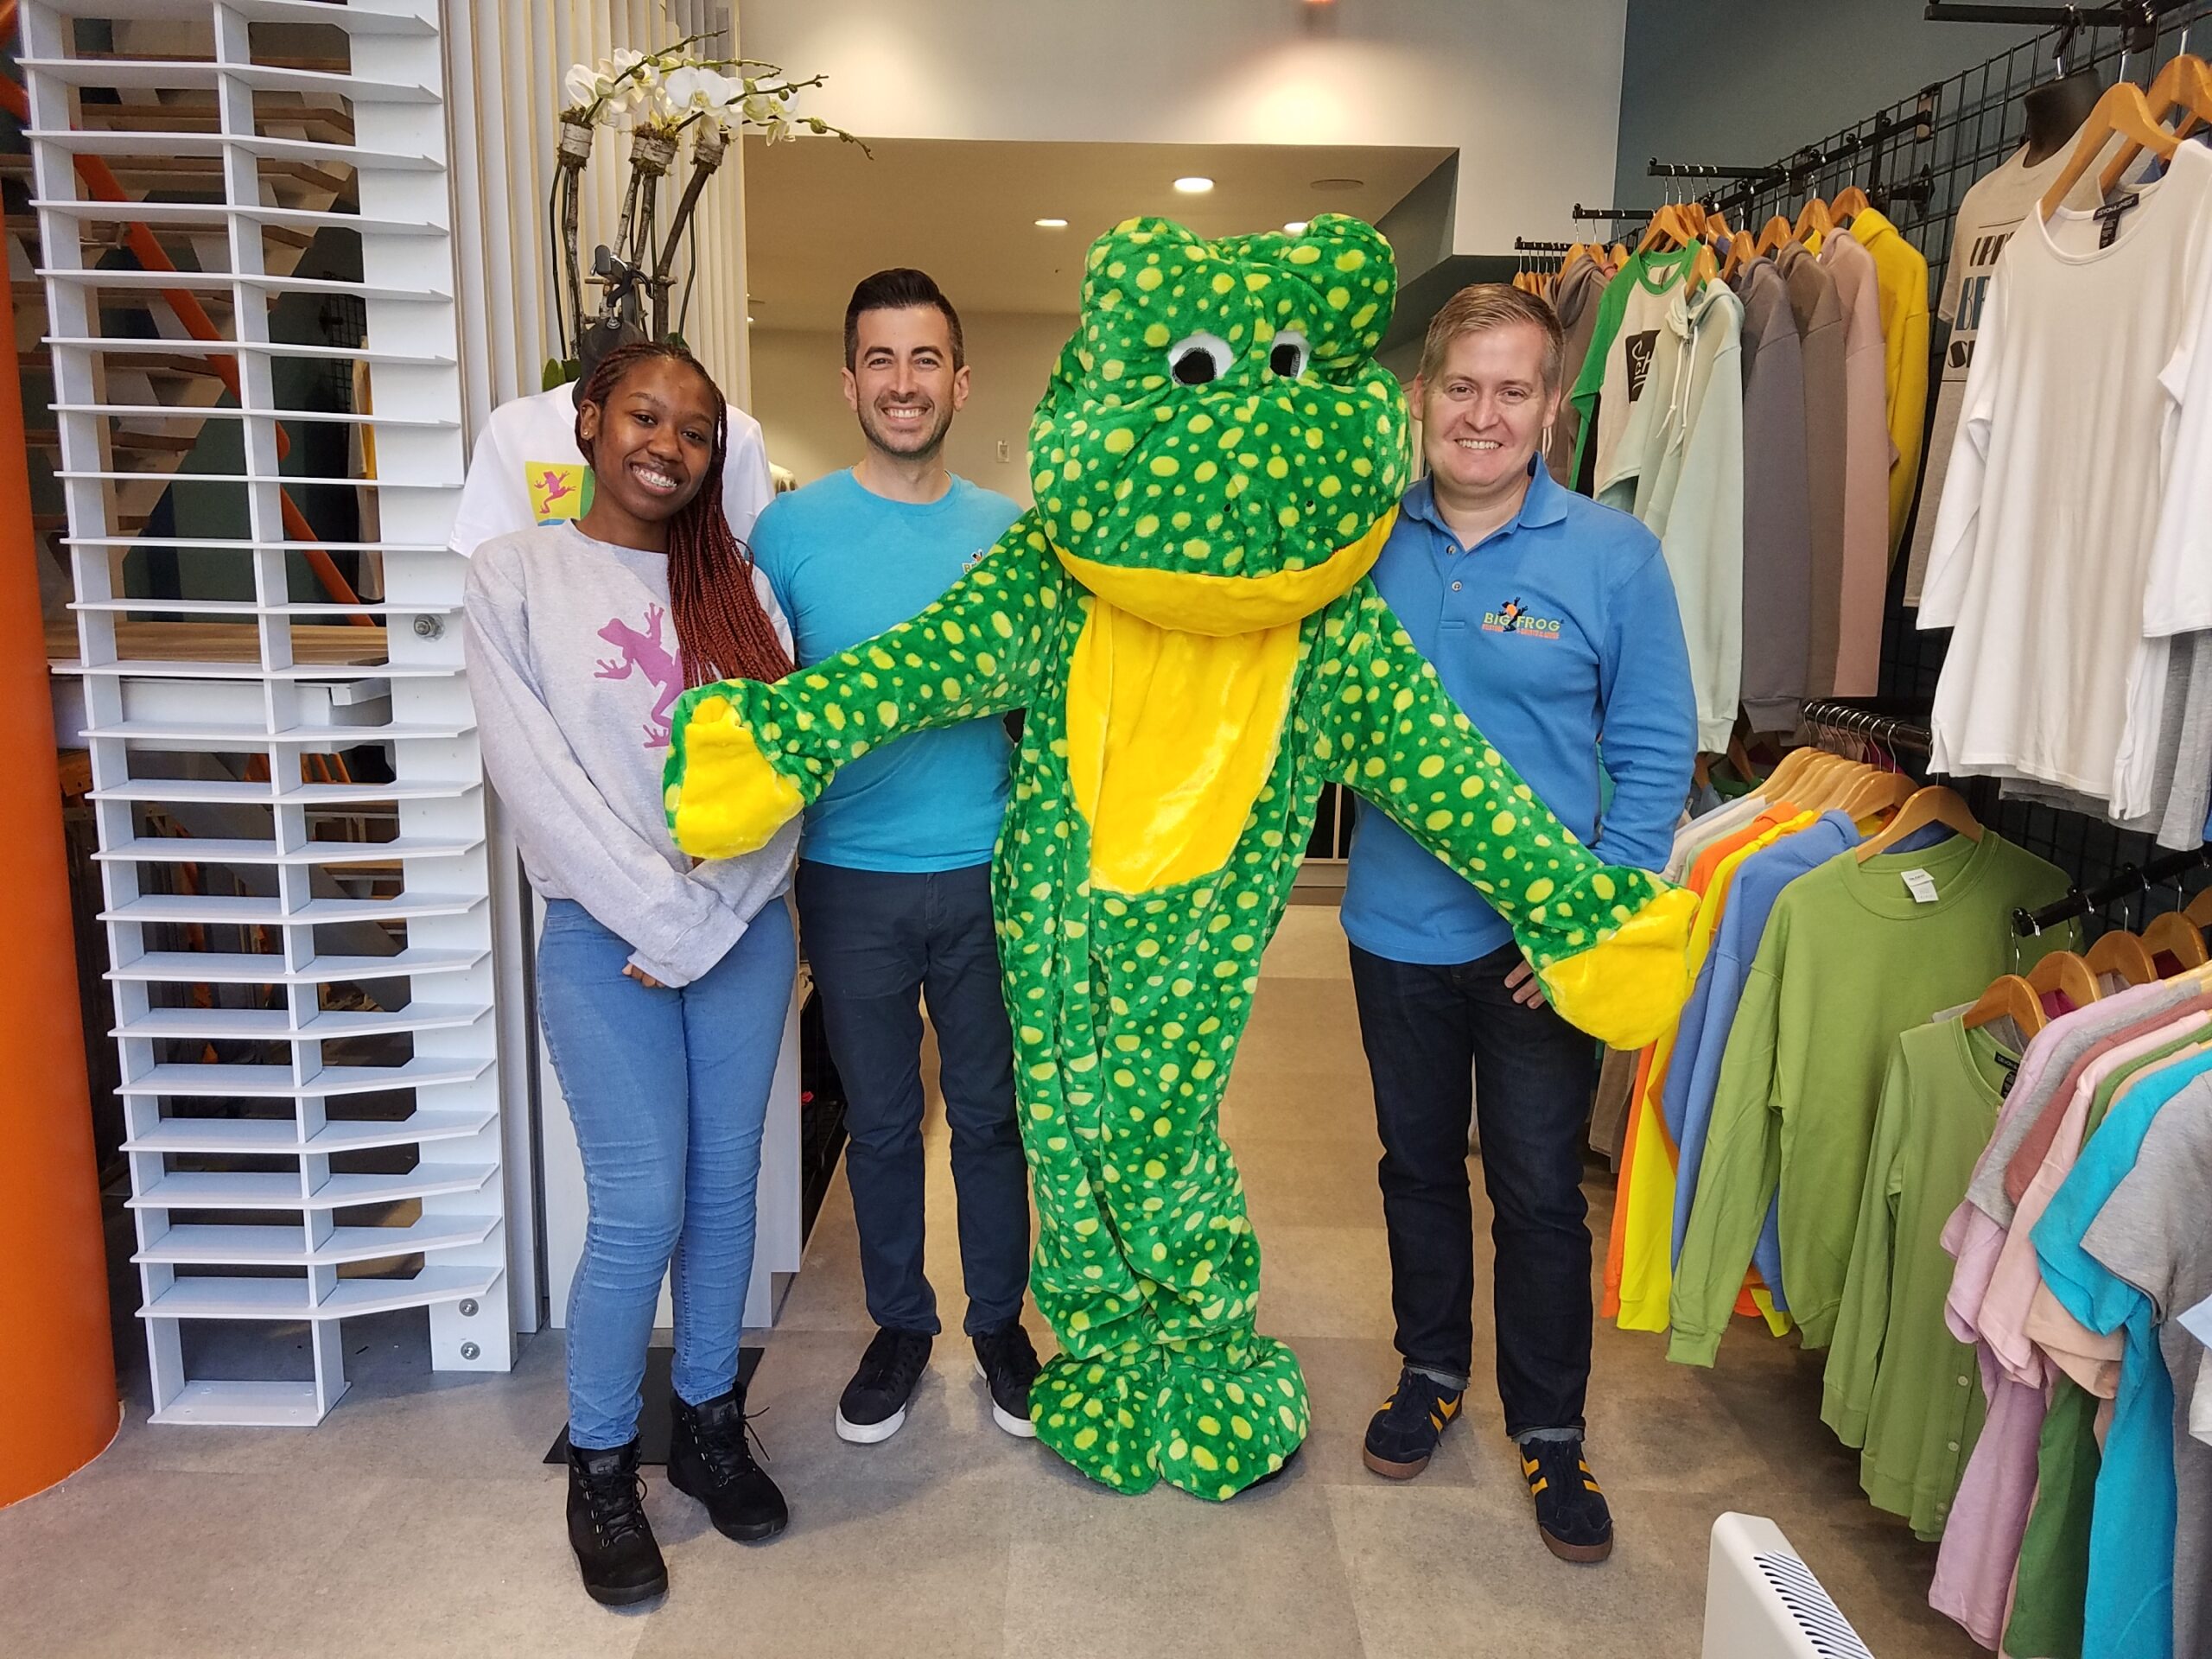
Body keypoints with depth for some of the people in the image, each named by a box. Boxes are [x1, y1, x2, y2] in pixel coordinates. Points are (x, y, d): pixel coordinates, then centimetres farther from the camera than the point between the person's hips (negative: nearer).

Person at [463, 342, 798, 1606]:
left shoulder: (736, 583, 8)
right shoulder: (518, 574, 0)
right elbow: (538, 779, -9)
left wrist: (706, 925, -9)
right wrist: (659, 920, -13)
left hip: (748, 925, 3)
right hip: (603, 935, -3)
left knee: (726, 1186, 10)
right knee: (640, 1207, -3)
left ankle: (710, 1422, 28)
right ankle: (601, 1463, 18)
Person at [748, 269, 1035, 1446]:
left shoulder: (1009, 533, 3)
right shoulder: (789, 530, -2)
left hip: (987, 875, 1)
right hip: (851, 881, 0)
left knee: (990, 1115, 12)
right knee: (881, 1124, 13)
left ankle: (999, 1323, 32)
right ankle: (899, 1325, 33)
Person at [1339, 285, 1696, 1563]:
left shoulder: (1615, 555, -9)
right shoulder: (1367, 545, -2)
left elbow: (1656, 755, -7)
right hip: (1398, 927, 3)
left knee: (1540, 1191, 10)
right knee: (1419, 1164, 19)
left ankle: (1551, 1429, 32)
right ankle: (1433, 1372, 41)